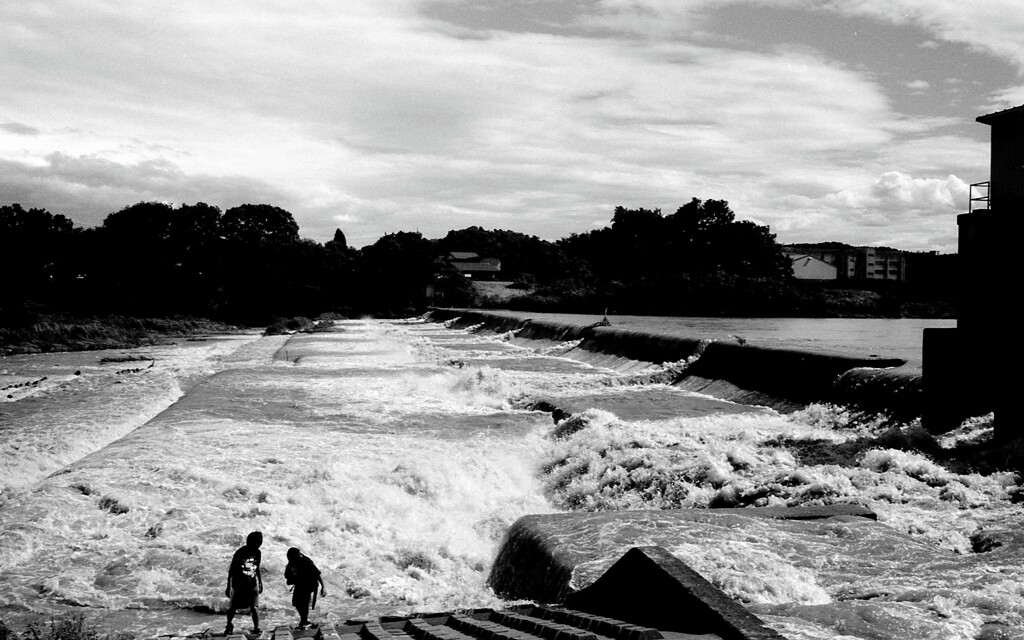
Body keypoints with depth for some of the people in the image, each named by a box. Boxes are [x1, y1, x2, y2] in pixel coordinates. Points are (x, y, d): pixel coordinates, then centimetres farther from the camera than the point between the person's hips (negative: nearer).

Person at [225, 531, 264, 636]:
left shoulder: (257, 553, -1)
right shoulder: (239, 553, -15)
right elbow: (231, 570, -9)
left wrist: (260, 583, 14)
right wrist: (229, 587, -8)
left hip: (252, 585, 3)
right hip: (238, 585, -3)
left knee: (254, 607, -6)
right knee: (232, 607, 7)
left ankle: (256, 628, -1)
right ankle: (229, 626, 29)